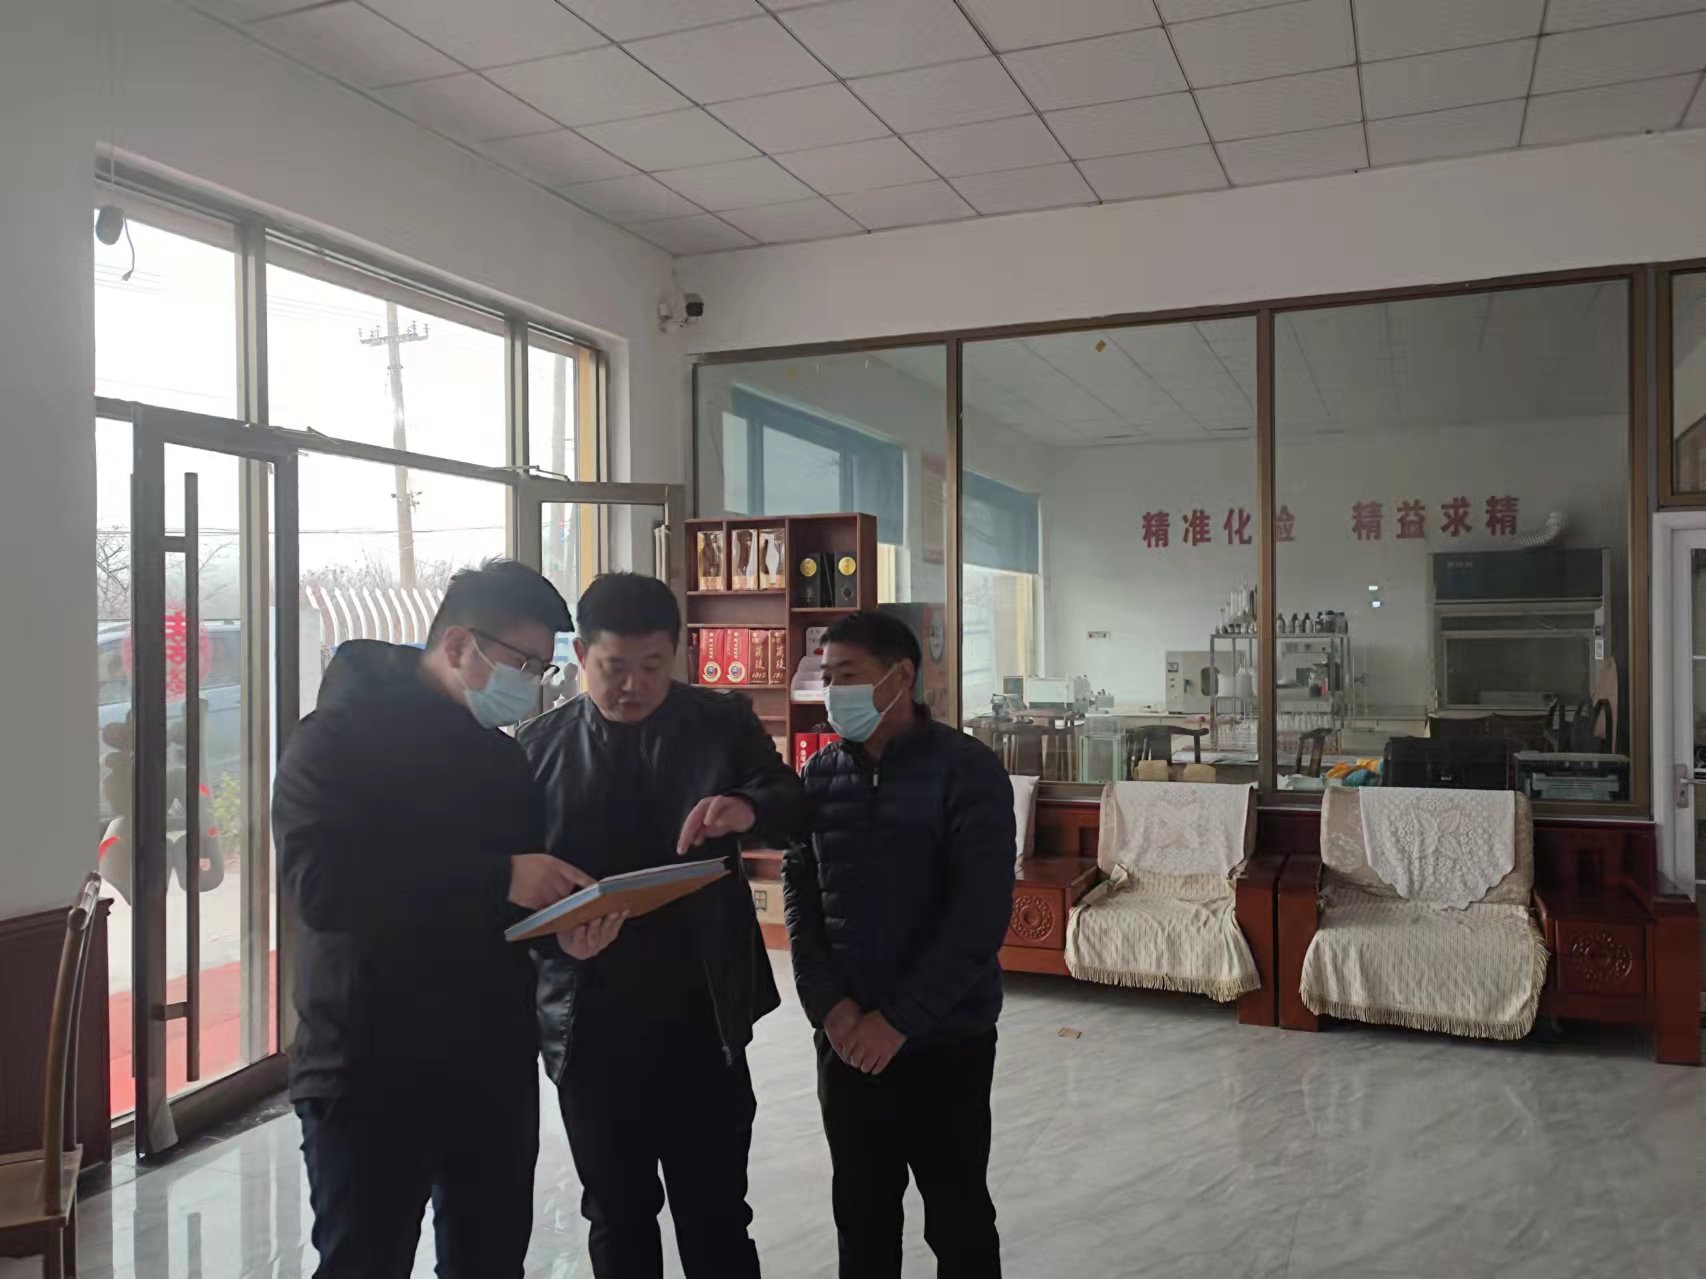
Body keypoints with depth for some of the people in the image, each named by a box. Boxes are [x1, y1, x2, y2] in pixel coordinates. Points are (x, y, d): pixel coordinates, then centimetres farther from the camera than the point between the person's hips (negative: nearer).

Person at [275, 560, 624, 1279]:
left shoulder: (506, 756, 11)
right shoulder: (340, 735, -10)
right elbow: (320, 883, -24)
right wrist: (499, 880, -26)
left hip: (495, 1066, 6)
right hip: (370, 1070, -6)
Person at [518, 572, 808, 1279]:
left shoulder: (721, 723, -1)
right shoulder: (541, 743, 1)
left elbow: (797, 803, -9)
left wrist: (750, 807, -32)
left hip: (700, 1016, -1)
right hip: (590, 1022, 1)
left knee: (716, 1214, 10)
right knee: (617, 1217, 17)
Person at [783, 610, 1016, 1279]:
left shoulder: (967, 770, -11)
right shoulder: (820, 772, 4)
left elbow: (981, 913, -16)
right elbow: (798, 892, 4)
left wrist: (899, 1018, -17)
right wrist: (829, 1004, -8)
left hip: (944, 1038, -4)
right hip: (845, 1036, 4)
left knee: (957, 1217, 10)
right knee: (861, 1211, 15)